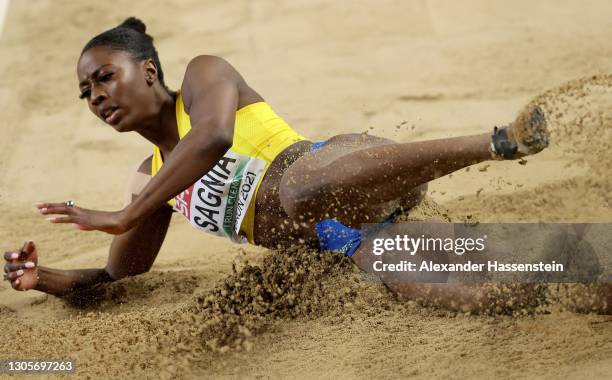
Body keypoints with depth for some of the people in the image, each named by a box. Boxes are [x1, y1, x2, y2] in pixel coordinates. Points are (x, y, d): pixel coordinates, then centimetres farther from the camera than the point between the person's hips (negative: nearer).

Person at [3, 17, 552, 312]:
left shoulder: (204, 73, 6)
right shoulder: (148, 182, 25)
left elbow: (214, 136, -16)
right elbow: (120, 279, 28)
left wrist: (121, 218, -14)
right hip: (335, 244, 5)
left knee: (301, 189, -43)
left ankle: (496, 143, -36)